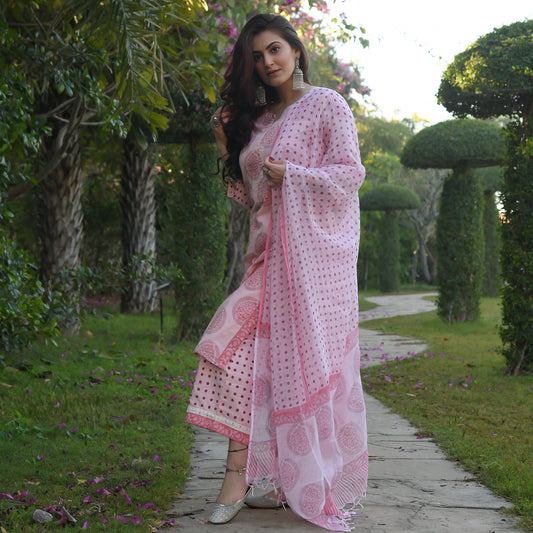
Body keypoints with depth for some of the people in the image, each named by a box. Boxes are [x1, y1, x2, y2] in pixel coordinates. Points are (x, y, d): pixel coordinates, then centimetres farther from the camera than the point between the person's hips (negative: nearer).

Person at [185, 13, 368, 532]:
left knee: (307, 356, -6)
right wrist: (228, 151, 12)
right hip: (269, 253, 6)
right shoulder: (257, 119, 20)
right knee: (243, 349, -7)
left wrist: (291, 175, -12)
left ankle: (325, 484, 3)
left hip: (314, 250, -6)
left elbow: (349, 173, -5)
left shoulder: (327, 105, 3)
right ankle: (240, 473, -6)